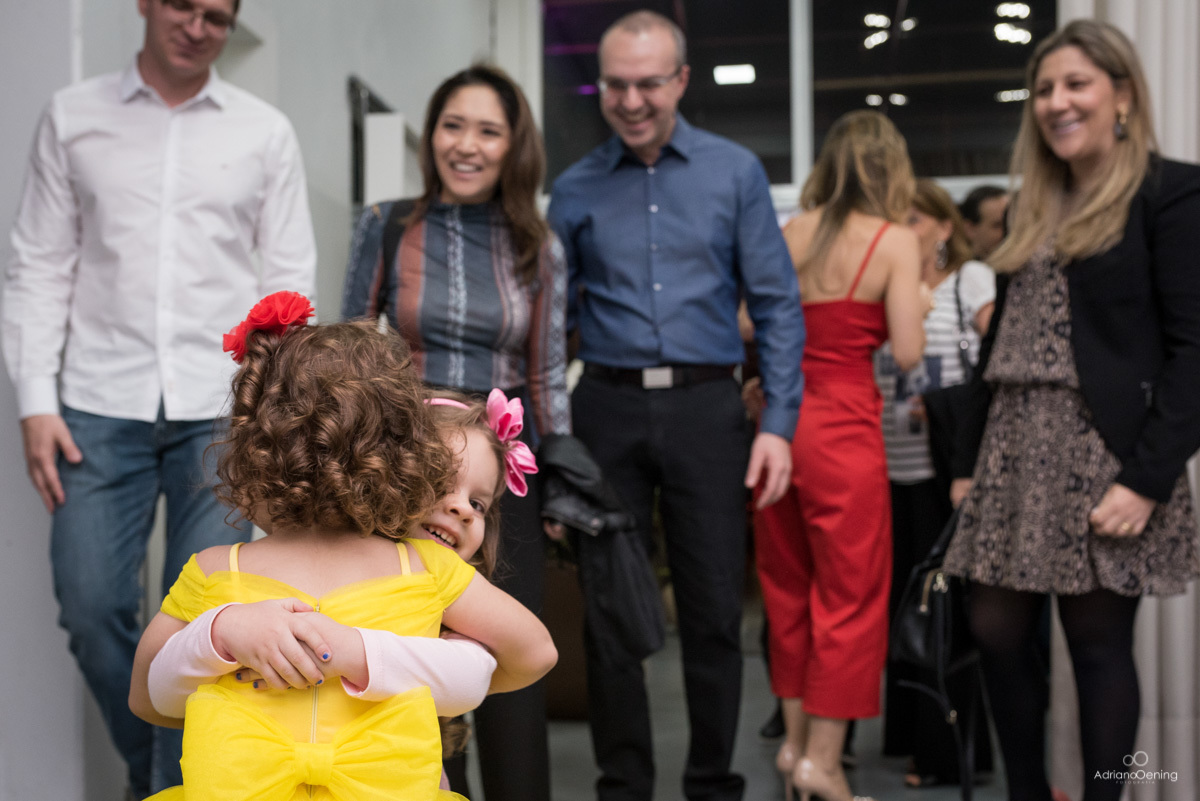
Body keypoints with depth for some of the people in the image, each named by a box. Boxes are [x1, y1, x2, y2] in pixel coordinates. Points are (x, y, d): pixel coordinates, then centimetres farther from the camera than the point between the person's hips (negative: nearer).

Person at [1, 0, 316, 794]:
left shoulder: (265, 132, 7)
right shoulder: (73, 118, 8)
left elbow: (289, 280, 5)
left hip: (221, 410, -1)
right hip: (101, 408, 1)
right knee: (92, 609, 1)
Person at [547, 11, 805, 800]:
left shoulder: (735, 171, 3)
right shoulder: (576, 189, 6)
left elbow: (777, 304, 2)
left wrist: (779, 423, -6)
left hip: (706, 408, -1)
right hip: (609, 409, 1)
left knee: (715, 611, 6)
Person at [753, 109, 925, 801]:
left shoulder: (791, 232, 6)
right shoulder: (896, 240, -6)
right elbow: (907, 353, -11)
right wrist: (919, 304, 8)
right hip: (843, 427, -5)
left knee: (788, 587, 17)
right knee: (850, 593, 6)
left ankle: (795, 737, 27)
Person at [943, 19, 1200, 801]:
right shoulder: (1036, 211, 18)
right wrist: (971, 460, 14)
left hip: (1102, 451, -7)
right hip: (1017, 451, 7)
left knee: (1098, 644, 1)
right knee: (996, 633, 8)